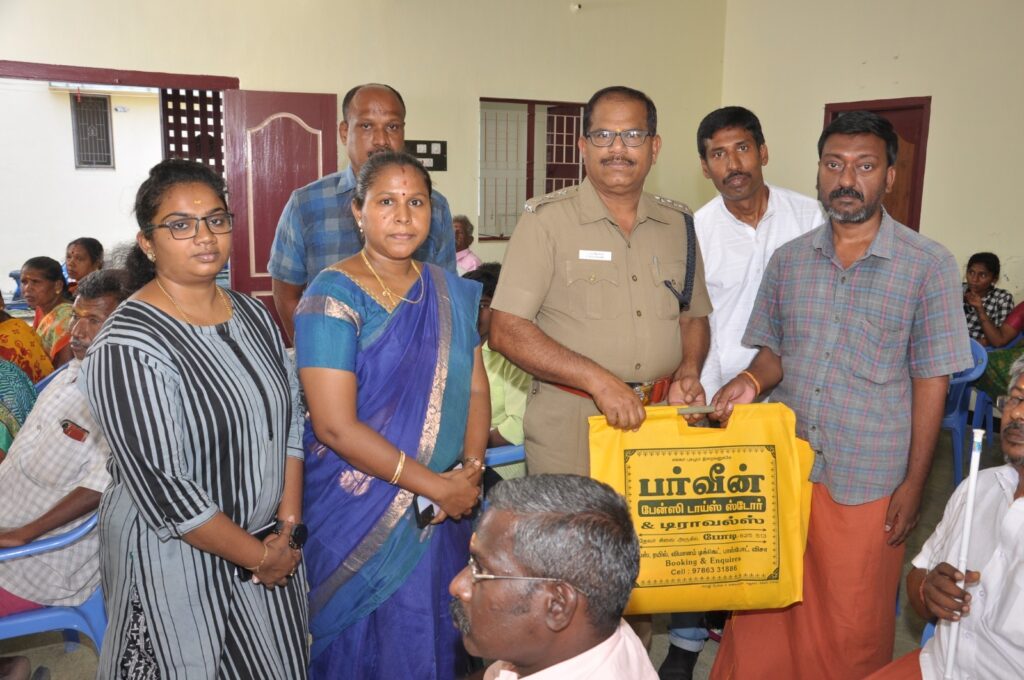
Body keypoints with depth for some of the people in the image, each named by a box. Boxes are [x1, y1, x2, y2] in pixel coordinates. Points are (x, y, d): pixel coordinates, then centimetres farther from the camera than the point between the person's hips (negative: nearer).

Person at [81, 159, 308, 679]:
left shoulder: (252, 314, 2)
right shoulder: (128, 347, -20)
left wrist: (289, 524, -3)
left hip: (272, 546, 6)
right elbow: (161, 488, -22)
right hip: (177, 562, -6)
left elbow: (289, 418, 6)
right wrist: (257, 557, -14)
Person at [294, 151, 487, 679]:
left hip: (443, 514, 5)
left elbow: (475, 387, 6)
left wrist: (470, 472, -10)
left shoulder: (451, 293, 4)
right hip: (359, 512, -5)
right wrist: (435, 485, -18)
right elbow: (335, 425, -20)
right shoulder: (333, 296, -14)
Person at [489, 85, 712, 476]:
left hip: (661, 419, 5)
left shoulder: (678, 224, 9)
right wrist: (599, 380, -20)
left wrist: (688, 370, -1)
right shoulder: (546, 220, -7)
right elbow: (506, 330, -13)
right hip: (569, 426, -4)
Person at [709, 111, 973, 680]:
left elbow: (932, 381, -5)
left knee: (854, 626, 11)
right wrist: (753, 382, -11)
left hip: (867, 481, -3)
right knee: (763, 611, 13)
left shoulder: (929, 265, -5)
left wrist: (914, 483, -6)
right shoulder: (789, 260, 5)